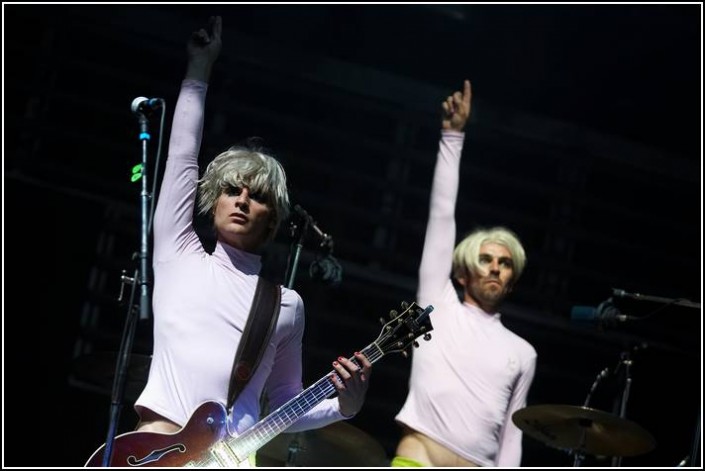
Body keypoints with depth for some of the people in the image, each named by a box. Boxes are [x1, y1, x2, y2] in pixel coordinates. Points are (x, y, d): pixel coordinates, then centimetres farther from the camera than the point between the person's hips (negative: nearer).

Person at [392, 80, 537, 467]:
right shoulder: (439, 304, 14)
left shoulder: (521, 353, 20)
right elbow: (442, 216, 9)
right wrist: (453, 137, 5)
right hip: (414, 467, -3)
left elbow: (511, 438, 19)